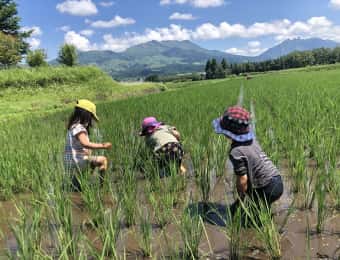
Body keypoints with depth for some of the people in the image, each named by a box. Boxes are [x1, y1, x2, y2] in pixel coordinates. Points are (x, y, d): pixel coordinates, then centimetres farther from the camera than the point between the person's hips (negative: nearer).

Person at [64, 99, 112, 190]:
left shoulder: (73, 127, 13)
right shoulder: (79, 128, -17)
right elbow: (86, 144, -33)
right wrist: (103, 146, -33)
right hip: (77, 161, -10)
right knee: (103, 160, -12)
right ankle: (102, 185, -13)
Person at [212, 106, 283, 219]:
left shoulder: (236, 151, -22)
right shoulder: (251, 140, 3)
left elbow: (242, 179, -20)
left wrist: (240, 199, -3)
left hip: (268, 189, -8)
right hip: (278, 182, 8)